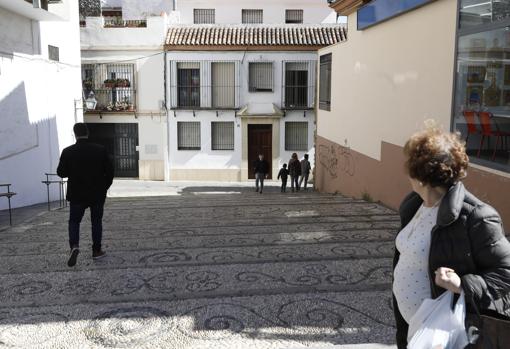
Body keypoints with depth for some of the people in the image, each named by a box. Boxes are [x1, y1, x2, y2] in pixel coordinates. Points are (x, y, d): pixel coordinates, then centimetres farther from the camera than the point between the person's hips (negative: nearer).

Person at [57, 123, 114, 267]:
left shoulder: (68, 152, -9)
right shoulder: (100, 150, -6)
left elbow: (61, 172, -4)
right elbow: (110, 171, -2)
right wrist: (104, 188, 10)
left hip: (77, 195, -1)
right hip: (97, 194, 1)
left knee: (74, 221, 12)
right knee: (96, 221, 14)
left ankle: (74, 246, -10)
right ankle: (97, 251, 17)